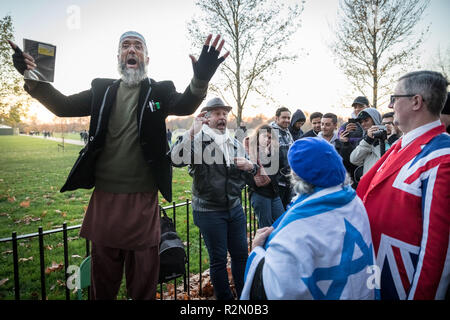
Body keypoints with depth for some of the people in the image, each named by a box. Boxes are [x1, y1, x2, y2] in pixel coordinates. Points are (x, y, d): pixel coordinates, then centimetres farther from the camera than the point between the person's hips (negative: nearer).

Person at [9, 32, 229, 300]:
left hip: (144, 198, -2)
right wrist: (33, 80, -15)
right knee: (103, 273, 18)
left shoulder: (160, 90, 2)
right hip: (104, 196, 3)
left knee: (144, 272, 12)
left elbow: (185, 106, -16)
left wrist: (200, 81, -37)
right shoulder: (102, 90, 9)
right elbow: (64, 106, 3)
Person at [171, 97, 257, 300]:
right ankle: (224, 297, 28)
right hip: (209, 211, -5)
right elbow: (176, 159, -27)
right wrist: (193, 131, -32)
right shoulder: (197, 139, -9)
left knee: (241, 254, 17)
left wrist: (250, 167, -6)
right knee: (218, 259, 8)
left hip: (235, 208, 6)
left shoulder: (235, 144, 11)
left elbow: (248, 175, 18)